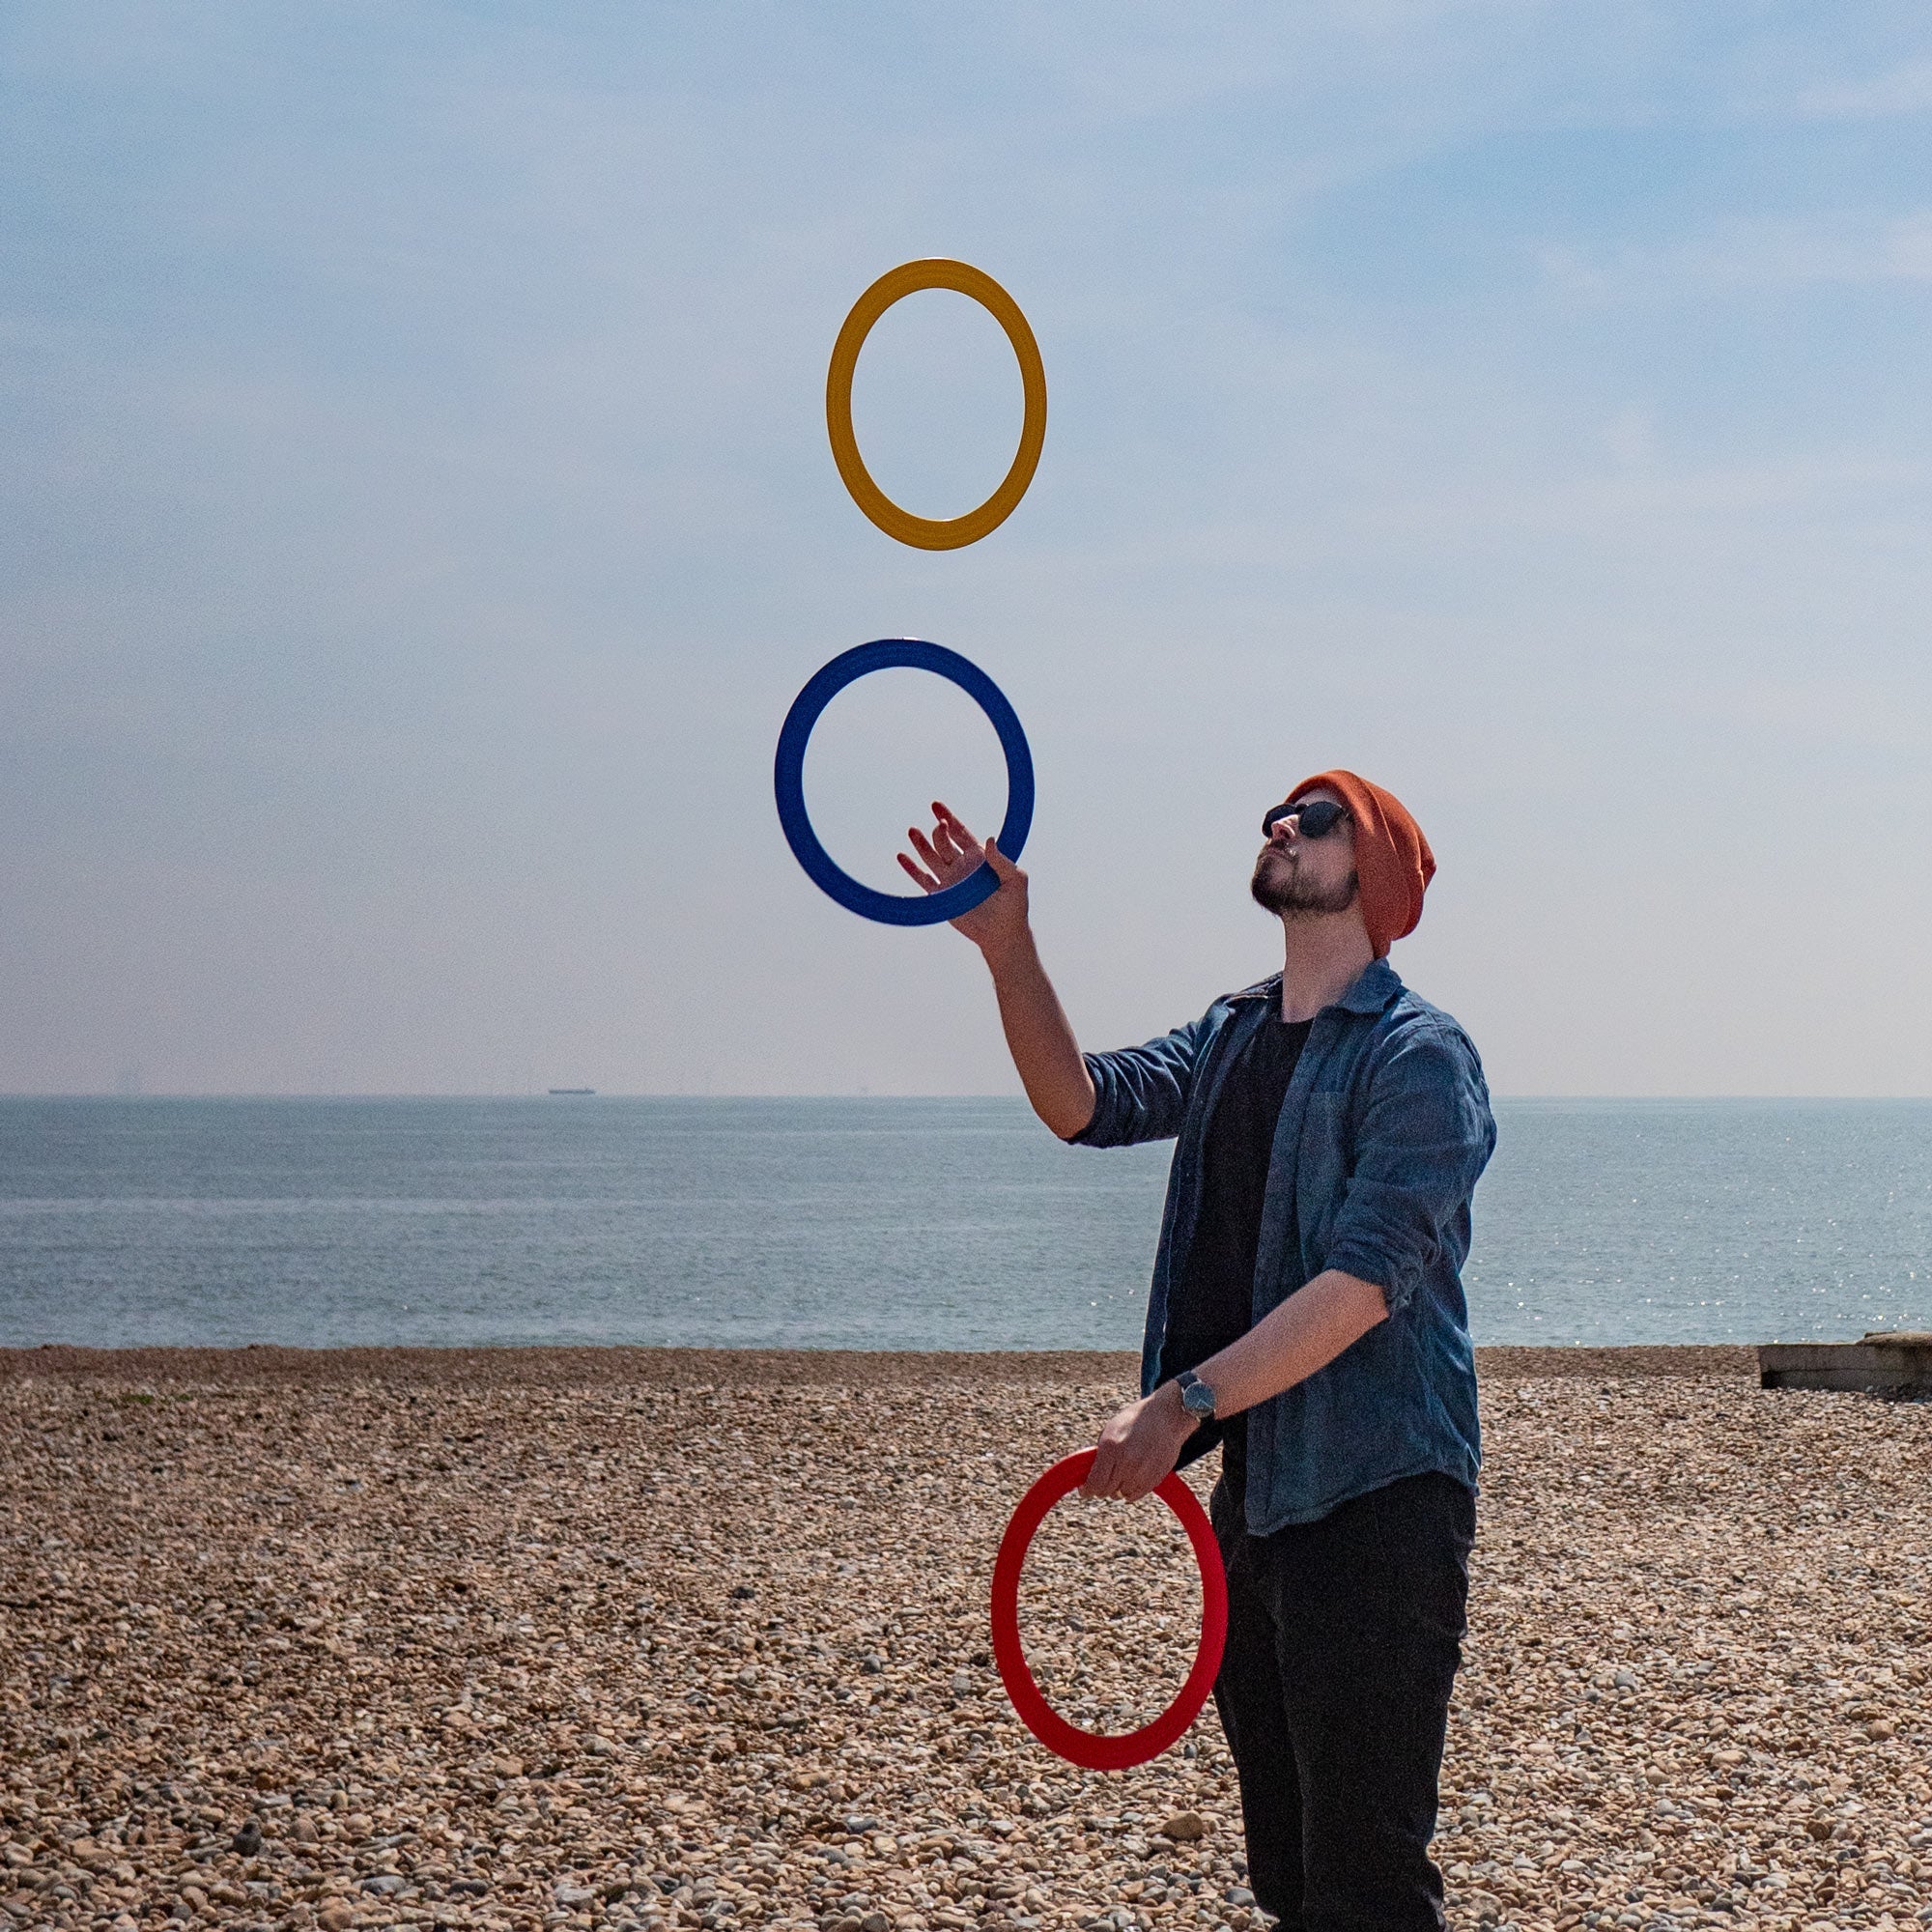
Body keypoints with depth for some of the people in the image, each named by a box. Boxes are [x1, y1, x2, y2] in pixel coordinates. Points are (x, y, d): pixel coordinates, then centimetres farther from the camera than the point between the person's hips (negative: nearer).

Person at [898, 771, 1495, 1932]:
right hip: (1257, 1482, 8)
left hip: (1377, 1491, -8)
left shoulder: (1418, 1054, -11)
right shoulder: (1232, 1039, 14)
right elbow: (1086, 1103, 1)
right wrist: (1008, 951, -12)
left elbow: (1367, 1280, -21)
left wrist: (1187, 1402, -27)